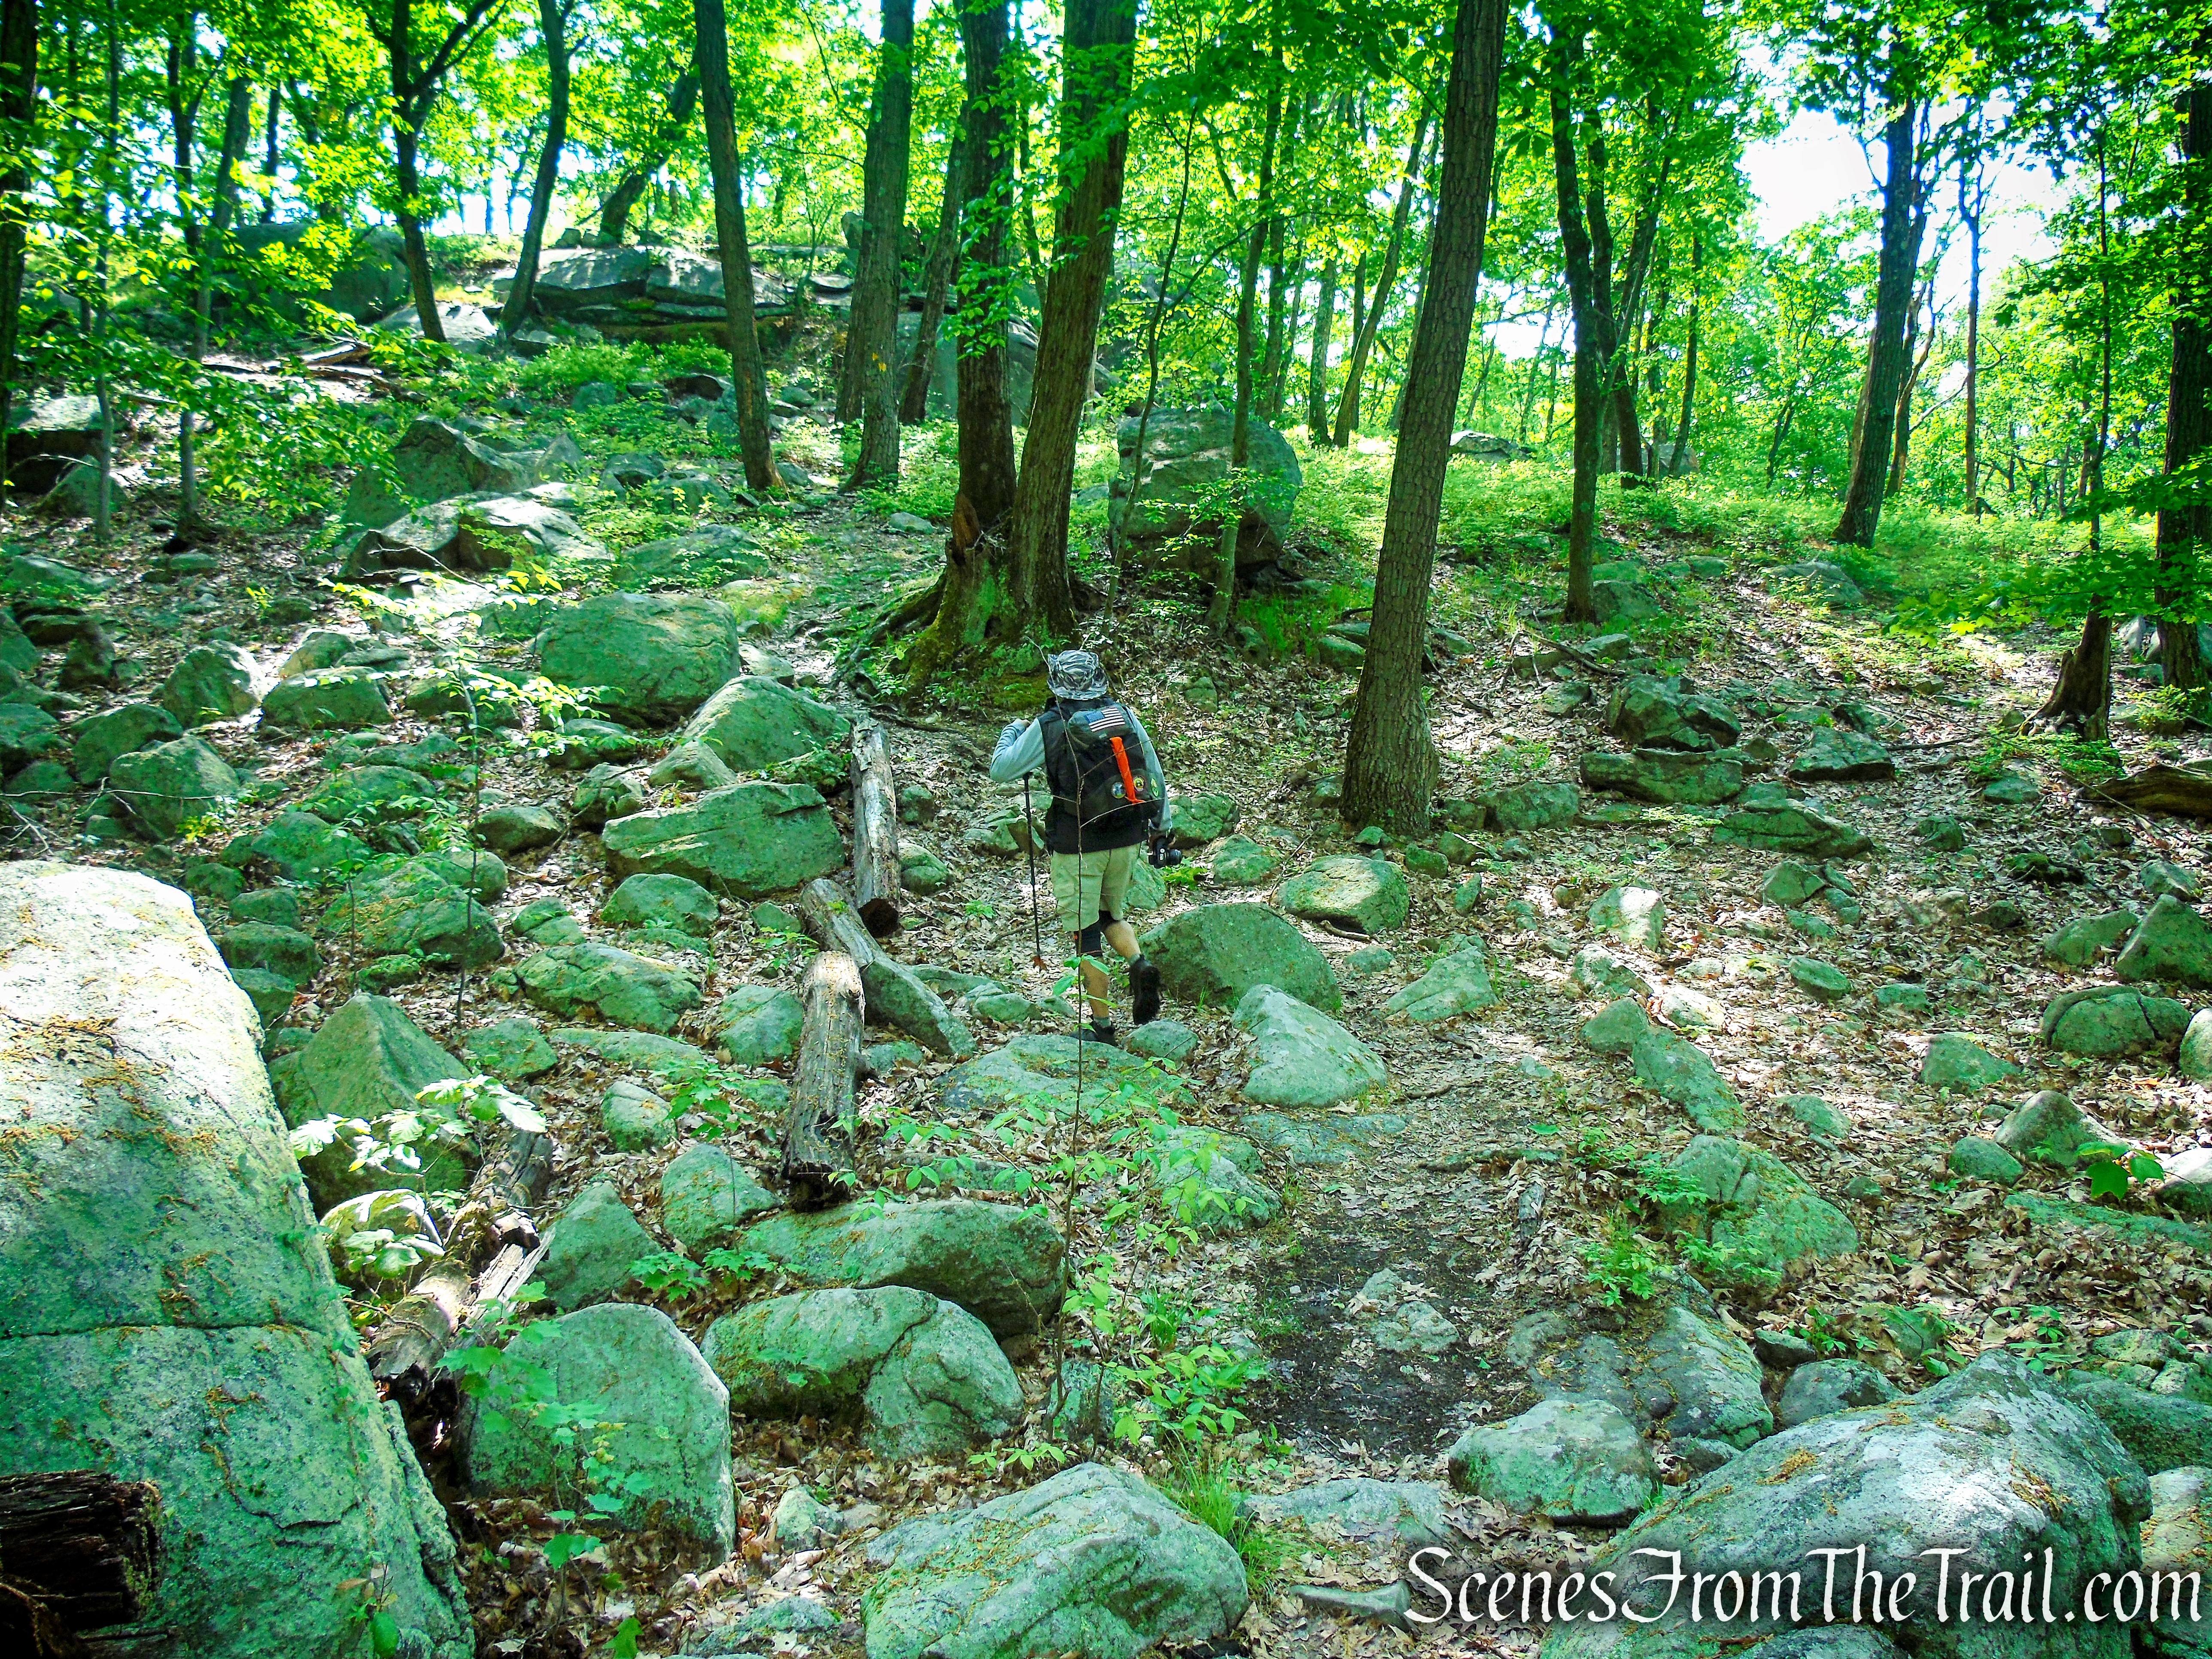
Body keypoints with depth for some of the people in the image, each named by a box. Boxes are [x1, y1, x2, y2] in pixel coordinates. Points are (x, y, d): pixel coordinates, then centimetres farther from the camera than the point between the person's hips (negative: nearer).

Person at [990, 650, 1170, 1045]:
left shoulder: (1048, 728, -10)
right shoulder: (1126, 716, 0)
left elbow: (999, 770, 1)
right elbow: (1154, 771, 7)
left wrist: (1013, 730, 19)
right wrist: (1162, 822, 20)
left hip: (1078, 846, -4)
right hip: (1127, 841, 4)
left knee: (1085, 936, 6)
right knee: (1112, 915, 25)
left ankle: (1102, 1028, 11)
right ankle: (1140, 964, -2)